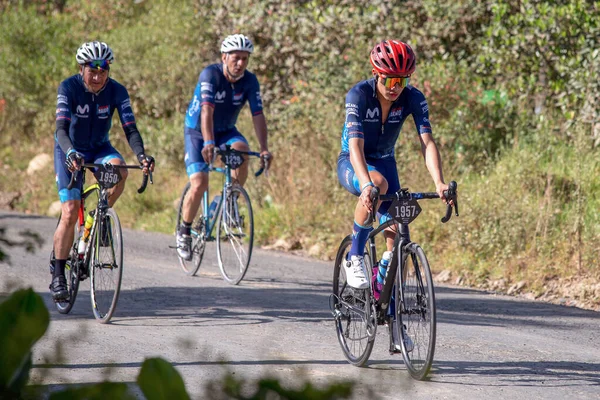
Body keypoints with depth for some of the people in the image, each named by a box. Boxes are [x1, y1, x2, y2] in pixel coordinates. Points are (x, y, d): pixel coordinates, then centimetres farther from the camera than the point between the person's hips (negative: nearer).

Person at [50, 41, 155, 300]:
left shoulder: (116, 91, -17)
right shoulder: (69, 88, -24)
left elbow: (130, 128, -23)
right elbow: (61, 128, -34)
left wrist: (141, 155, -43)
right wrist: (70, 153, -54)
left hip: (99, 148, 2)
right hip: (70, 151, -2)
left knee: (119, 170, -33)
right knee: (70, 214, -14)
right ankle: (58, 276, -2)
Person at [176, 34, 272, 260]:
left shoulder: (249, 81, -13)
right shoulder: (210, 75, -25)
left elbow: (258, 115, -19)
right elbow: (207, 110, -37)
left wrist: (264, 149, -33)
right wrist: (208, 143, -51)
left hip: (225, 131, 3)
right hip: (197, 131, -3)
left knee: (242, 151, -31)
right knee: (199, 185, -17)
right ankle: (184, 231, 7)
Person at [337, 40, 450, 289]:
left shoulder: (413, 98, -18)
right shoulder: (359, 95, -27)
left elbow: (427, 142, -26)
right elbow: (355, 146, -38)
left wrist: (439, 182, -43)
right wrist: (366, 185, -54)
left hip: (384, 162, 4)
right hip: (351, 165, -4)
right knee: (378, 183, -37)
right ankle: (354, 258, -23)